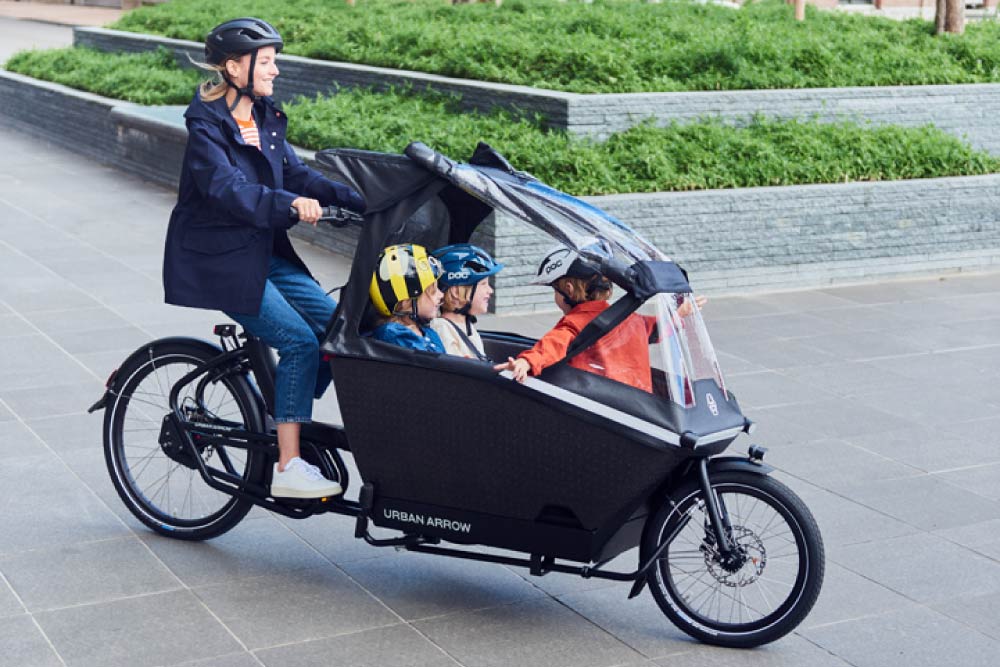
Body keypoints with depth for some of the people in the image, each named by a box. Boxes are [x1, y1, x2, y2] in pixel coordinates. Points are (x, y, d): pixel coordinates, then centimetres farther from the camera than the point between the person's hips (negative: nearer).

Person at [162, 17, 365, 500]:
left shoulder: (265, 118, 10)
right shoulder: (207, 124, -14)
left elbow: (295, 173, 10)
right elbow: (226, 187, -29)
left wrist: (362, 202, -1)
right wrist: (289, 203, -41)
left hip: (265, 252, 8)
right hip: (219, 259, -8)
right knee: (300, 342, -18)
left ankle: (286, 420, 11)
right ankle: (288, 469, -13)